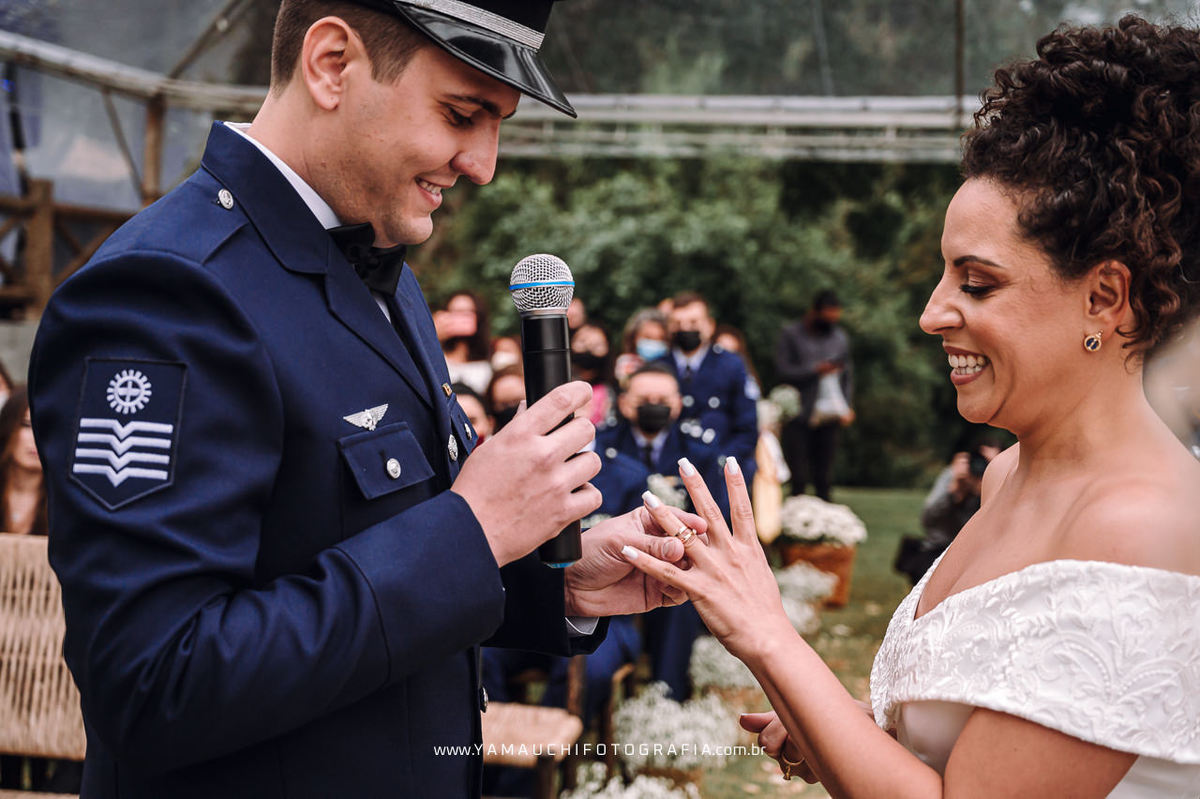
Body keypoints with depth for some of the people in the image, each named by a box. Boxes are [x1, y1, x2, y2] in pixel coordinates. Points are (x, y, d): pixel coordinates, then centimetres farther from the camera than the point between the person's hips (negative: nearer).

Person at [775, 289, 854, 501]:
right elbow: (784, 371, -7)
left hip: (828, 419, 3)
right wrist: (817, 370, -16)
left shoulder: (841, 338, 15)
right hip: (798, 419, -3)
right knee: (798, 478, -5)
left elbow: (847, 375, 15)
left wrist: (847, 407, 2)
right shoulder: (790, 335, 3)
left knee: (824, 479, 4)